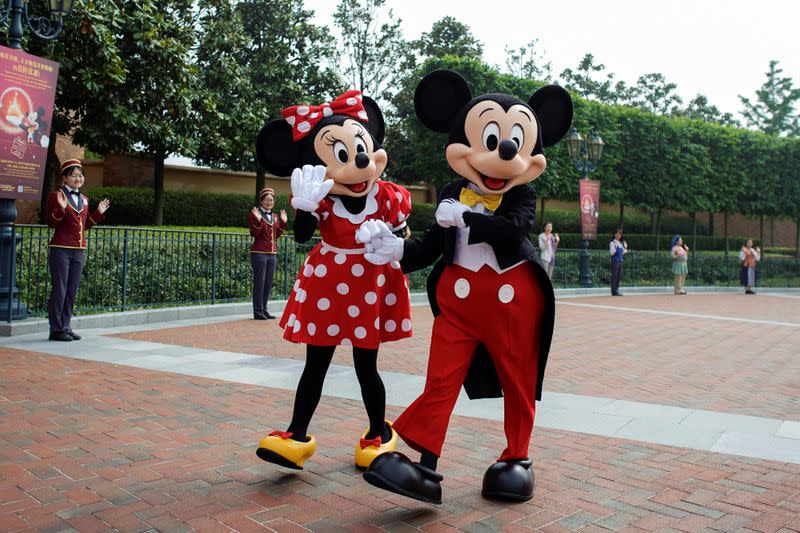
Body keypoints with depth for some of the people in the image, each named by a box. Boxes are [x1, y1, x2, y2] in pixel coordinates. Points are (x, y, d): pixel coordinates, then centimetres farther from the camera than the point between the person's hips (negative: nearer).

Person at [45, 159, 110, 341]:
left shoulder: (84, 199, 15)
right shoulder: (56, 196, -4)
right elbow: (51, 223, -9)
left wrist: (99, 212, 9)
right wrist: (61, 209, -24)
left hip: (79, 251, 6)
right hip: (60, 250, -6)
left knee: (72, 291, 8)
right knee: (59, 290, -3)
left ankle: (65, 327, 16)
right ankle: (56, 330, 4)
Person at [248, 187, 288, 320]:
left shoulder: (274, 217, 16)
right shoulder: (255, 214, -3)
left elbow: (276, 235, 14)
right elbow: (254, 234, -11)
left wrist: (283, 222, 7)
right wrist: (257, 220, -24)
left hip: (272, 253, 6)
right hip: (259, 253, -6)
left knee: (268, 283, 8)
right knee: (259, 282, -4)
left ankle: (264, 309, 16)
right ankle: (258, 312, 0)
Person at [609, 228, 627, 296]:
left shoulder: (621, 243, 16)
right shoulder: (612, 243, -7)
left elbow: (622, 253, 19)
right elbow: (611, 253, -14)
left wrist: (625, 247, 7)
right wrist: (615, 247, -26)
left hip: (620, 260, 8)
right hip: (615, 260, -8)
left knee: (619, 276, 9)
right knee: (614, 276, -7)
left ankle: (617, 290, 15)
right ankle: (614, 291, -6)